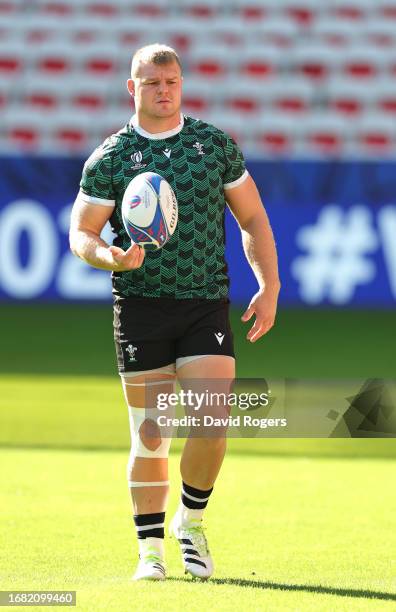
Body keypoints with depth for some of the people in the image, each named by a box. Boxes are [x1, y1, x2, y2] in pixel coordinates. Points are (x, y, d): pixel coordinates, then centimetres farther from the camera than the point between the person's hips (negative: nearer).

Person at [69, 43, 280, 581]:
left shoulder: (216, 144, 7)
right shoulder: (109, 158, 1)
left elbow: (253, 219, 13)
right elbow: (81, 235, 3)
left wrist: (269, 286, 3)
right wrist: (113, 257, -19)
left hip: (207, 302, 1)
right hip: (141, 308, -1)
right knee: (150, 434, 0)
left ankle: (192, 521, 13)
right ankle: (151, 549, 11)